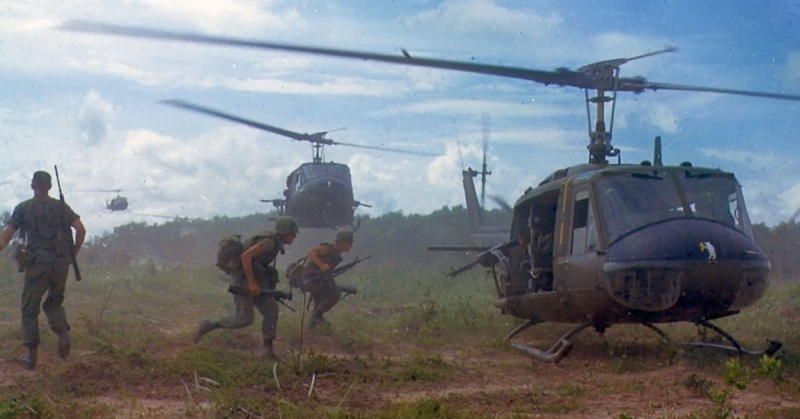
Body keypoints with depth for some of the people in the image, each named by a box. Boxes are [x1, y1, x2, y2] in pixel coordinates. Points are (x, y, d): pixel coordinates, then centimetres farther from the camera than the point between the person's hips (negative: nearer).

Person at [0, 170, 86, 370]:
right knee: (54, 303, 20)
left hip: (36, 263, -2)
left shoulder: (23, 208, 1)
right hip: (60, 263, 2)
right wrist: (74, 253, 8)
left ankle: (31, 355, 7)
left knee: (30, 309, 9)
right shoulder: (61, 207, 6)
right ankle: (64, 335, -6)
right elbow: (81, 229, -2)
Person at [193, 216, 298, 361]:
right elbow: (246, 256, -28)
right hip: (244, 279, -9)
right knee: (244, 318, -8)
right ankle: (207, 326, 6)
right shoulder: (269, 242, -20)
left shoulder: (276, 243, 10)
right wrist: (252, 283, -28)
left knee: (271, 309, -1)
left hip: (256, 279, 9)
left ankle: (268, 349, 4)